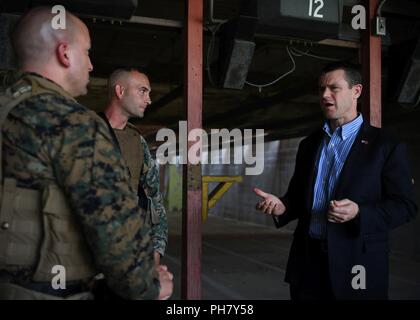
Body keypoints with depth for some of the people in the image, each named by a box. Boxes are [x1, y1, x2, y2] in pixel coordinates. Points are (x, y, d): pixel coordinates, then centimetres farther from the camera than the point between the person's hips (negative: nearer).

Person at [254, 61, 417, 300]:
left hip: (357, 263, -4)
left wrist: (359, 213, -22)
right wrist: (282, 207, -5)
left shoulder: (387, 146, -3)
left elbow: (405, 205, -6)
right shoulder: (309, 145, 12)